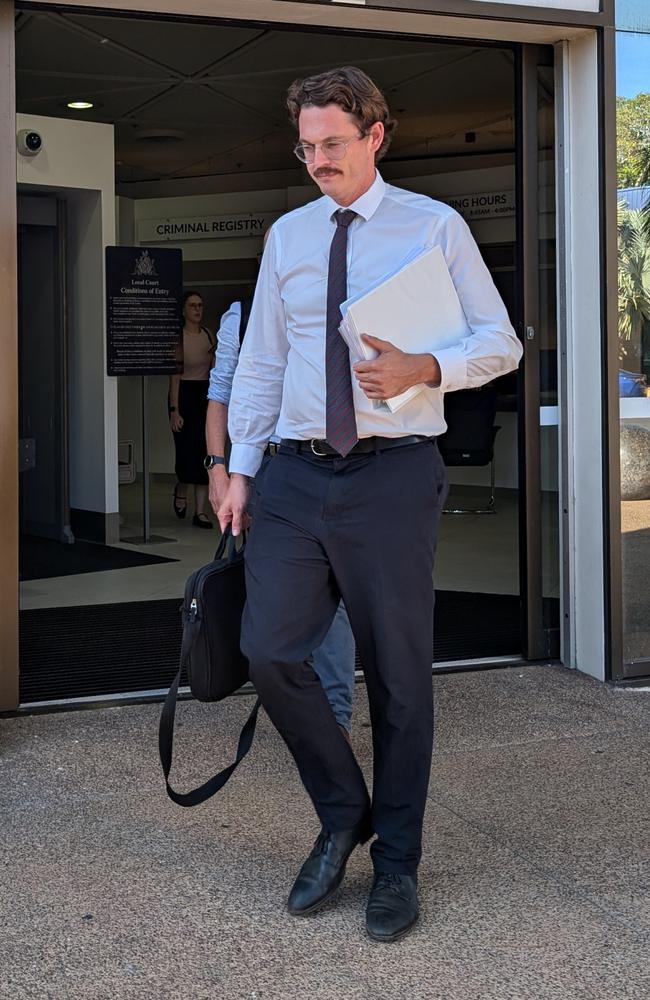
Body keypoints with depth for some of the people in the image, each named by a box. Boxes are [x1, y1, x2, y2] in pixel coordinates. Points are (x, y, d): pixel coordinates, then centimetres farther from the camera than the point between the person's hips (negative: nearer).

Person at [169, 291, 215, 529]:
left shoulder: (208, 335, 9)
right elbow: (174, 376, -11)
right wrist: (174, 410, -16)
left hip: (206, 395, 5)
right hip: (184, 394, -5)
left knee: (205, 452, 1)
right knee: (187, 452, -6)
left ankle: (200, 511, 4)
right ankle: (180, 491, 27)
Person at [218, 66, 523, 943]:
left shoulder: (434, 227, 2)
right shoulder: (287, 236, 12)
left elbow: (500, 342, 0)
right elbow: (262, 360, 15)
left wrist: (424, 370, -19)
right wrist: (240, 467, 8)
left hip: (393, 476, -3)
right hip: (298, 477, 4)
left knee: (399, 672, 4)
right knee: (270, 650, -5)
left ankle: (397, 863, 19)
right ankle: (343, 816, 19)